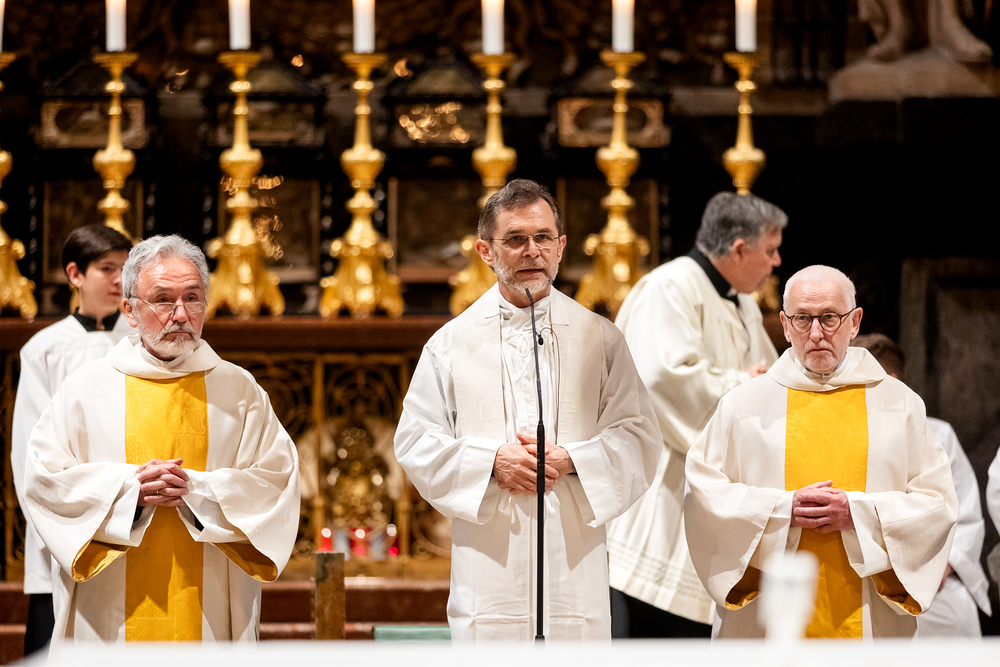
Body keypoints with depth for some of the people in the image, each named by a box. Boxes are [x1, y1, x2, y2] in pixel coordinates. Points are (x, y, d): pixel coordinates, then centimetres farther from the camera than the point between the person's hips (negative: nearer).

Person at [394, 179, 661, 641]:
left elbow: (638, 437, 6)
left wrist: (570, 460, -11)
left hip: (576, 562, 1)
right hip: (489, 563, -1)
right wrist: (491, 461, -10)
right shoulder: (451, 343, 9)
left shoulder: (600, 339, 10)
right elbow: (416, 442, 5)